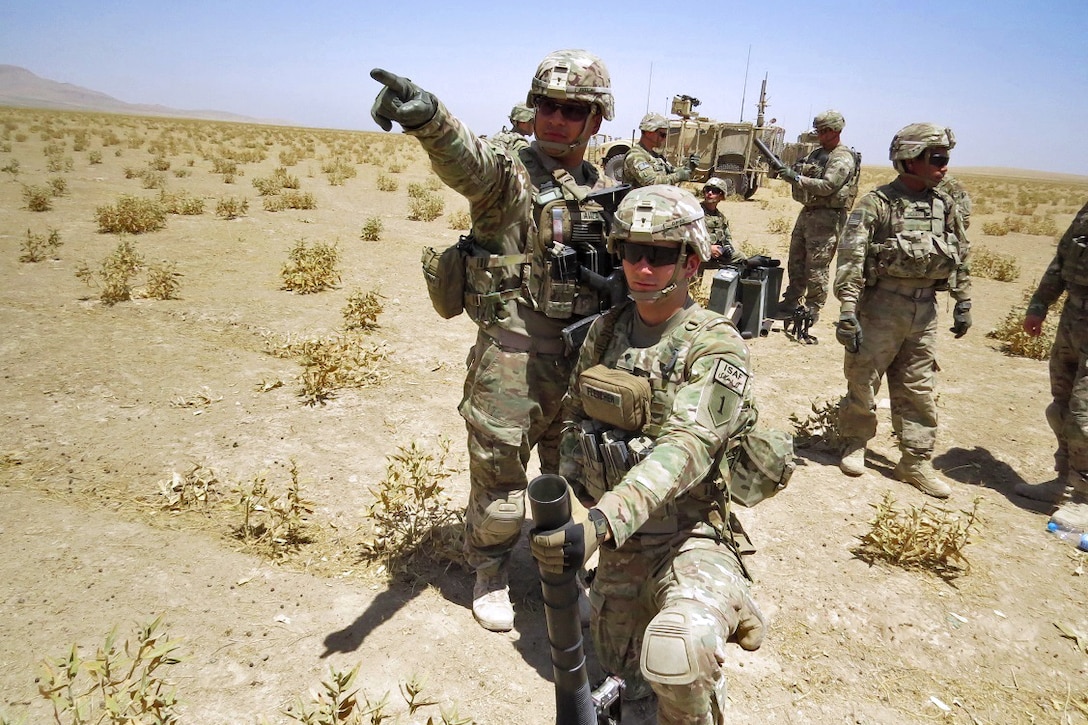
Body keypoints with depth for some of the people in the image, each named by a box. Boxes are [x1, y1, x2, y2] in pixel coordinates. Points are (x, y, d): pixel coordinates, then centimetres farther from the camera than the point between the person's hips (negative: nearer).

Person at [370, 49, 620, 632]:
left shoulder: (608, 192, 7)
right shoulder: (509, 175, -11)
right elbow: (466, 160, -35)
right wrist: (427, 116, -55)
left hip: (584, 360, 5)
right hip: (511, 360, -5)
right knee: (498, 476, 8)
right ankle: (492, 576, 34)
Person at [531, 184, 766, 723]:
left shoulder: (716, 348, -18)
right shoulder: (605, 331, 1)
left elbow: (685, 449, -32)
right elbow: (575, 420, 11)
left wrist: (599, 524, -44)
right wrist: (566, 506, 1)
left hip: (689, 536, -6)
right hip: (617, 537, 6)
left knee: (676, 652, -34)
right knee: (623, 673, 19)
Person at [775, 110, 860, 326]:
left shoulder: (843, 158, -12)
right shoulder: (817, 153, 16)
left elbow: (826, 186, -22)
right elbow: (800, 175, 18)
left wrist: (797, 178, -22)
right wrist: (786, 172, -4)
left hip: (827, 217, -9)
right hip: (807, 212, 9)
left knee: (816, 267, -4)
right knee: (795, 262, 13)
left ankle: (812, 311, 4)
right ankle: (791, 303, 24)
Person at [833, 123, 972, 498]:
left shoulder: (944, 204, 8)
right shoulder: (877, 204, -11)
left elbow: (960, 256, 18)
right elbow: (850, 259, -17)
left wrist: (963, 302, 17)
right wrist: (847, 311, -23)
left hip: (924, 310, 5)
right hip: (881, 305, -5)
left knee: (919, 389, 10)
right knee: (863, 381, 6)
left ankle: (916, 461, 20)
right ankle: (855, 443, 27)